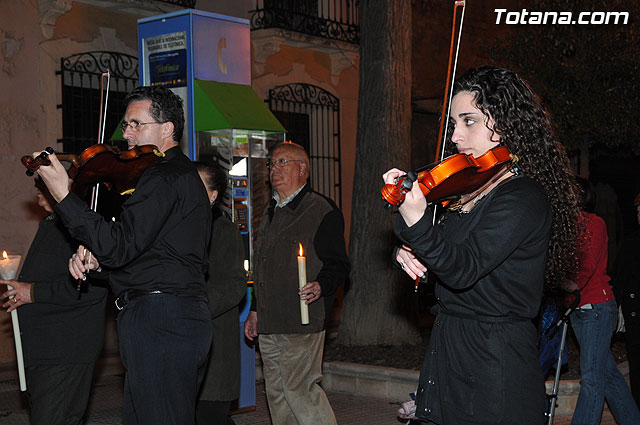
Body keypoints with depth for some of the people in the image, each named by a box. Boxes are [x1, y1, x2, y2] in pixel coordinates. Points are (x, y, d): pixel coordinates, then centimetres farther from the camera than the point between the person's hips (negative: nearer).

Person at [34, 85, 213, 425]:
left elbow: (119, 247, -21)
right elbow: (134, 250, 21)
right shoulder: (183, 174, 21)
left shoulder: (165, 177, -13)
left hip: (157, 318, -11)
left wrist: (62, 194, -19)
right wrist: (94, 256, 3)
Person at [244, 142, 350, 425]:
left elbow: (338, 264, -9)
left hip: (301, 323, -8)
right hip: (268, 324, 8)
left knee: (298, 389, -10)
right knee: (276, 392, 11)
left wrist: (320, 285, -28)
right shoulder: (272, 213, 20)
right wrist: (255, 311, 23)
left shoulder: (322, 211, -6)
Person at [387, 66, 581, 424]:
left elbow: (464, 268, -26)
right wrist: (408, 252, -7)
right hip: (449, 347, 7)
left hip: (494, 359, -7)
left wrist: (416, 220, -41)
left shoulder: (524, 197, -15)